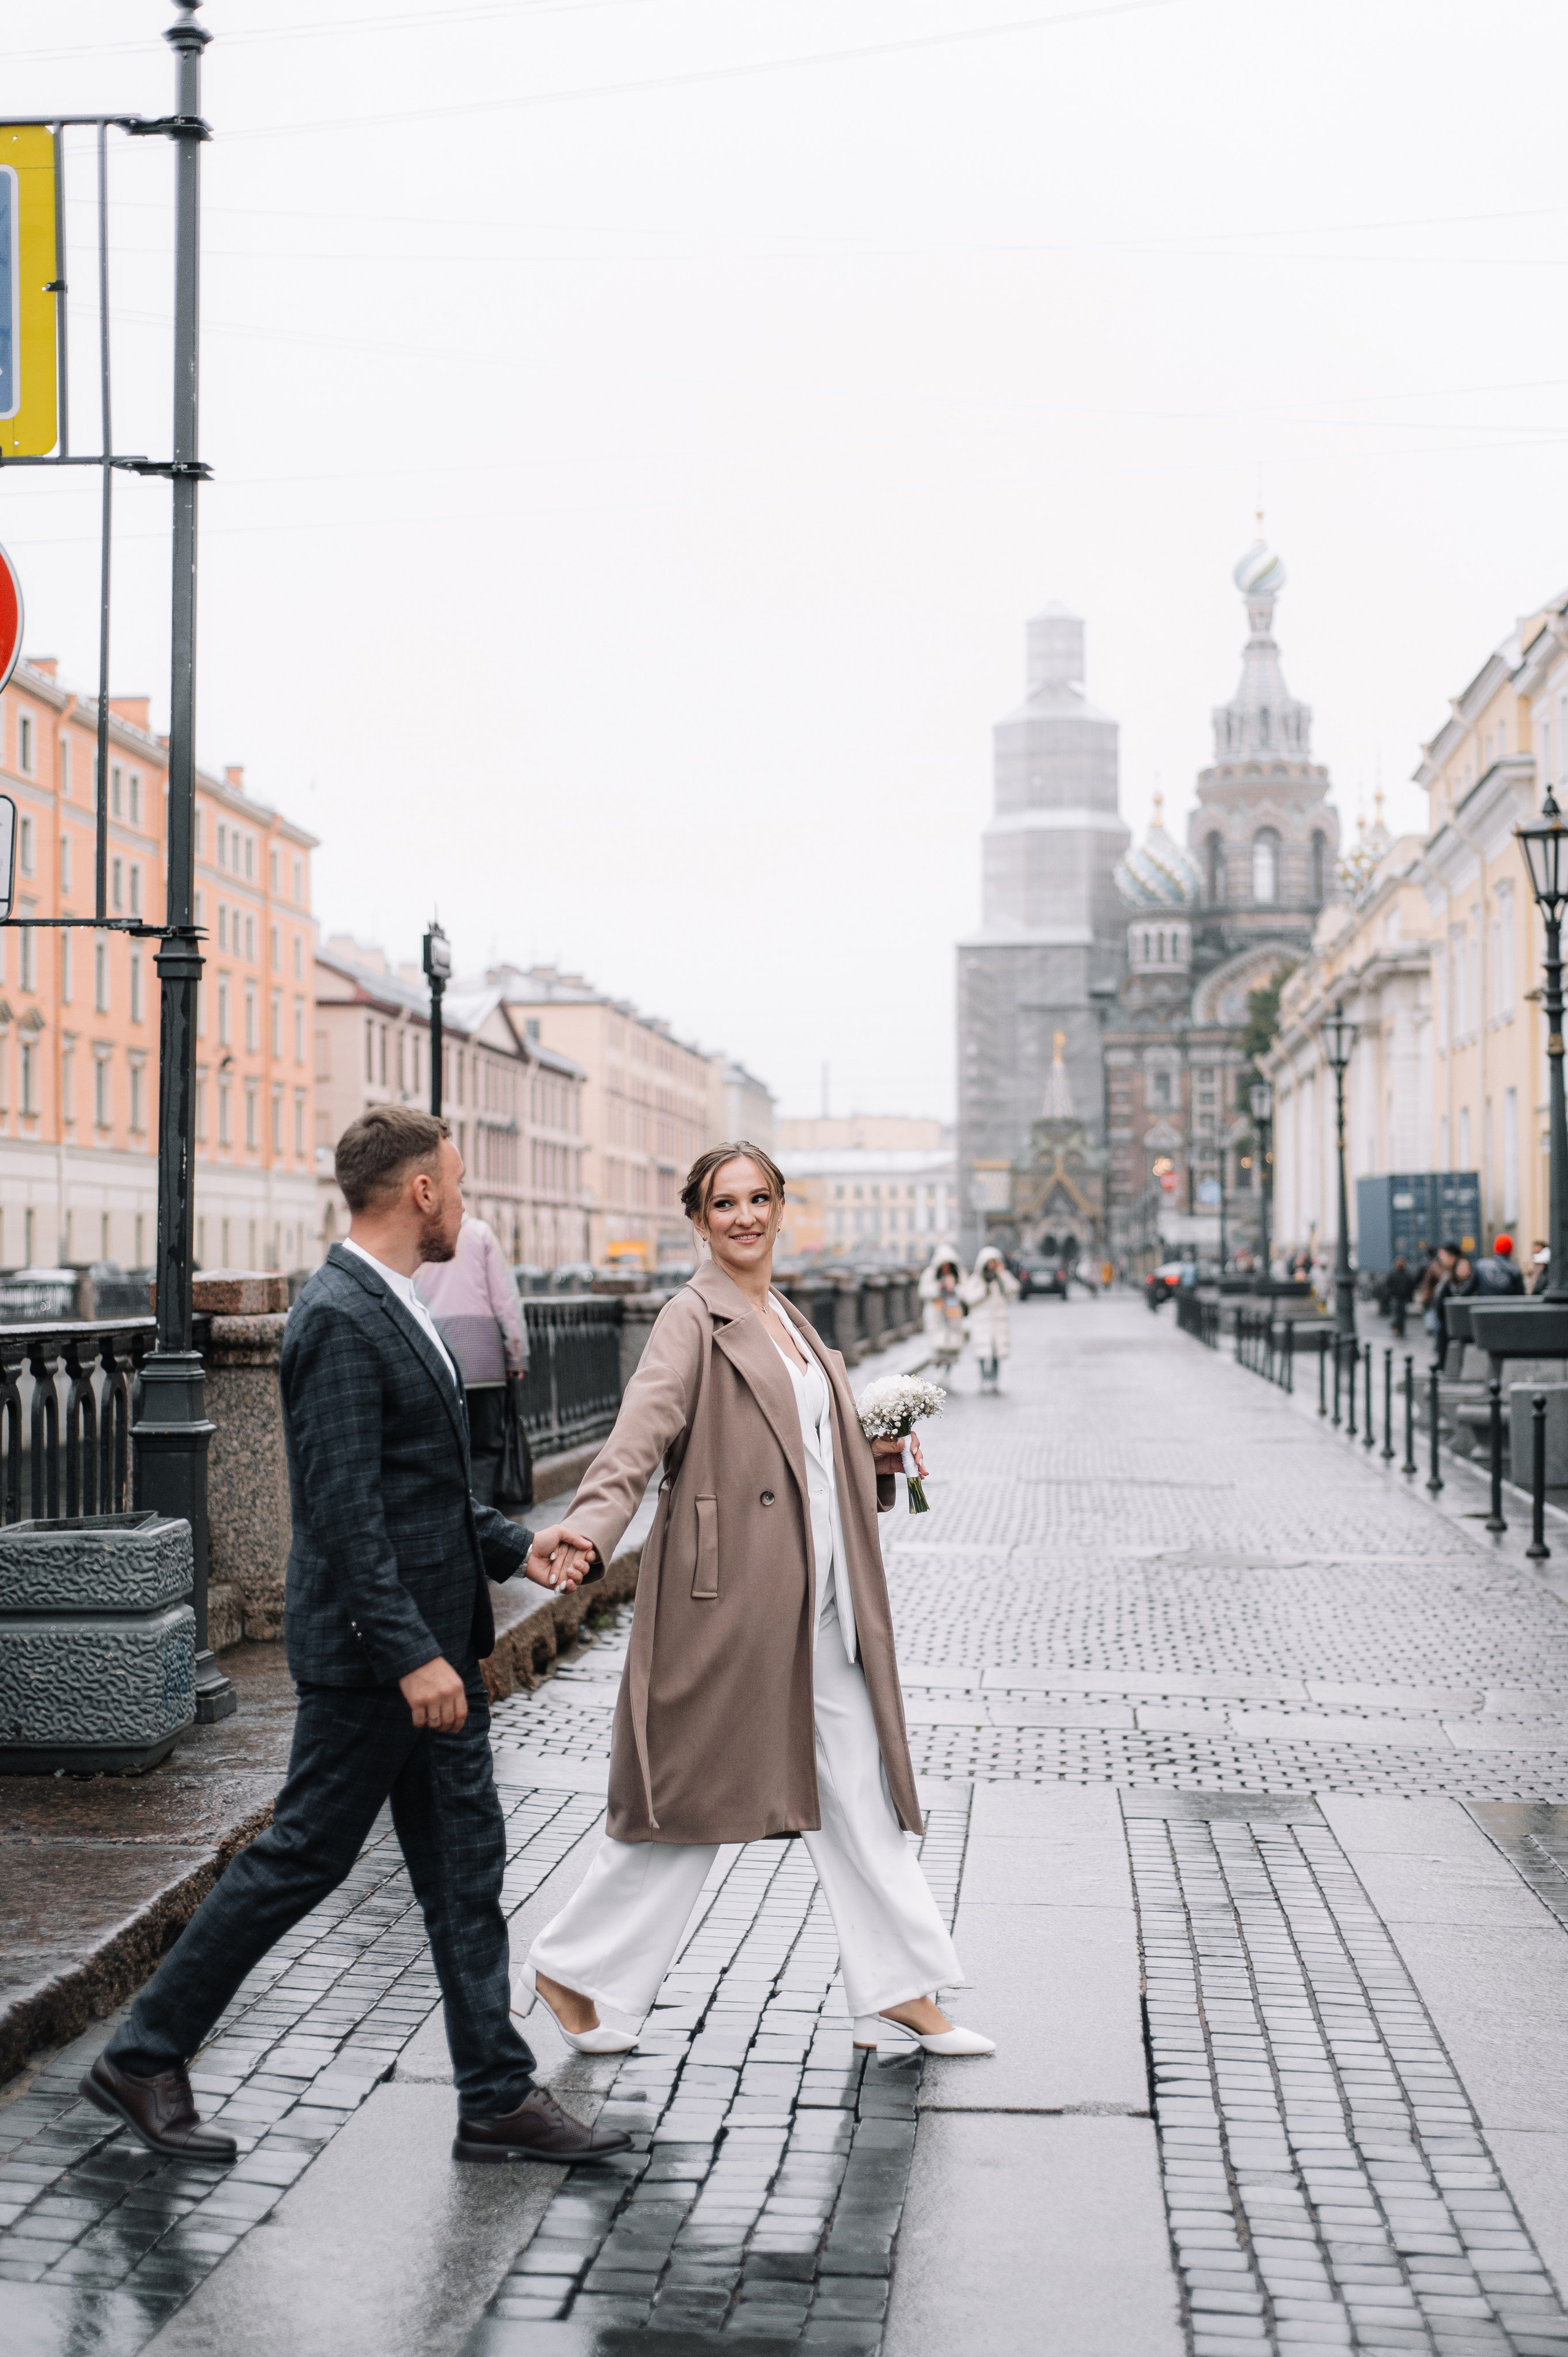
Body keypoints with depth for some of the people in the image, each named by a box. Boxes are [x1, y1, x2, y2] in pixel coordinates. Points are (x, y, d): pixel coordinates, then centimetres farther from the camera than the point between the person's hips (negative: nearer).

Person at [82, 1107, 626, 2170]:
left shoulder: (395, 1310, 13)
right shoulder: (339, 1321, -19)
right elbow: (345, 1513, -24)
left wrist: (514, 1545, 7)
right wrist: (410, 1655, -25)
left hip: (434, 1644, 10)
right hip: (371, 1653, -10)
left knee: (466, 1867, 10)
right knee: (303, 1857, 1)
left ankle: (499, 2098, 17)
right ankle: (146, 2055, 17)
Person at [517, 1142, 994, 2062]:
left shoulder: (791, 1324, 16)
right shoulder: (694, 1320, -9)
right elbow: (638, 1441, -23)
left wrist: (878, 1457, 6)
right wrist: (587, 1532, -38)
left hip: (821, 1607, 8)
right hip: (726, 1599, -7)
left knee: (860, 1795, 10)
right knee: (691, 1793, 2)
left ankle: (901, 1995, 19)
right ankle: (569, 1970, 19)